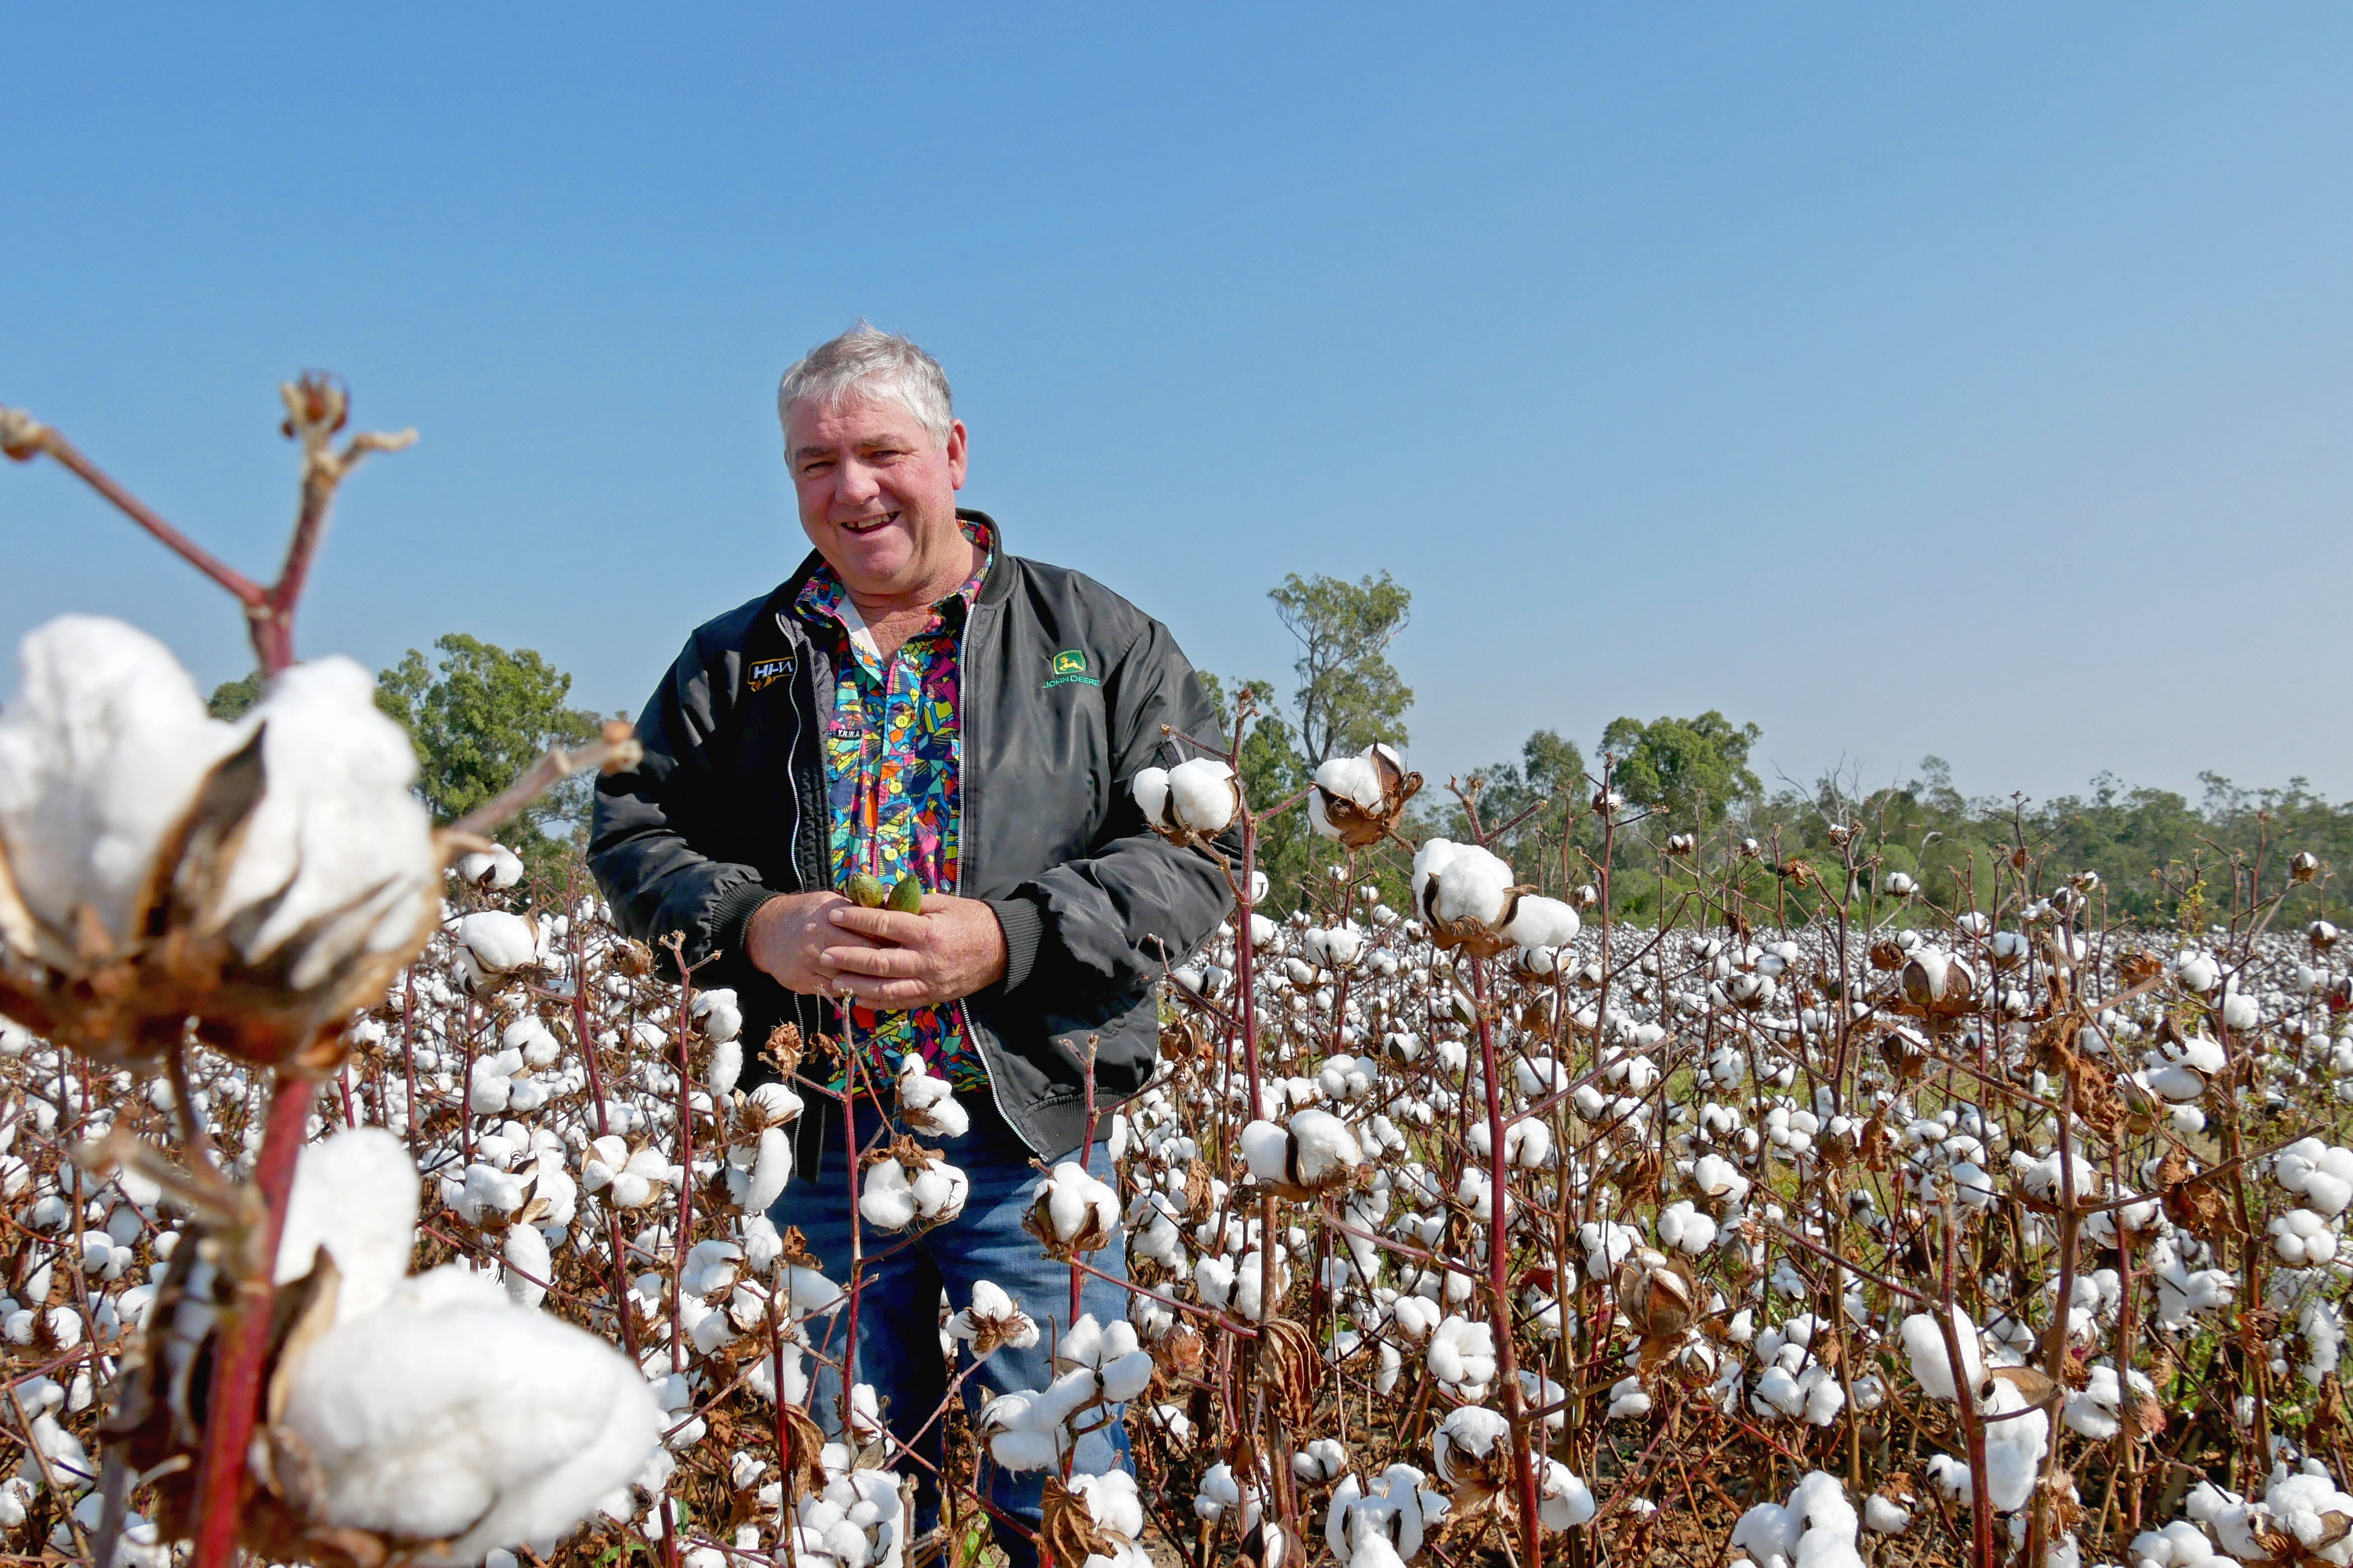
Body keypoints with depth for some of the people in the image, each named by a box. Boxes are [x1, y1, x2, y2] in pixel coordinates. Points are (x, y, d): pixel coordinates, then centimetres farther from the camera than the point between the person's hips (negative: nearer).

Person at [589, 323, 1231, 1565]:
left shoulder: (1100, 641, 4)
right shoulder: (732, 662, 13)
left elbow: (1189, 854, -3)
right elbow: (630, 832, 10)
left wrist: (1008, 939, -17)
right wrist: (752, 925, -10)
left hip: (1032, 1144, -2)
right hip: (818, 1146, 3)